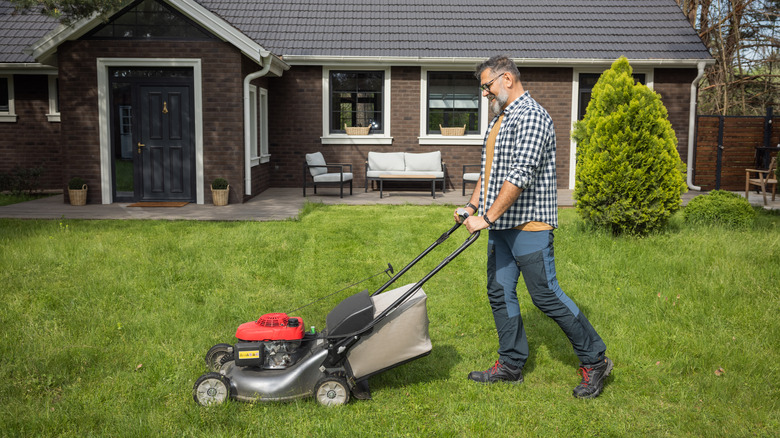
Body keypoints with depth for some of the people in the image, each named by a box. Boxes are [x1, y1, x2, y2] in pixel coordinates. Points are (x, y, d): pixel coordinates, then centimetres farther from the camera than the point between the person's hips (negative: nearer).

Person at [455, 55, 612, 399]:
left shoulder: (530, 116, -15)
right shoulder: (499, 119, 17)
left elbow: (521, 176, -24)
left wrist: (487, 218, -23)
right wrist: (472, 206, 14)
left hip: (528, 225, -10)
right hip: (501, 226, 10)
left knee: (546, 295, -6)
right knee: (500, 292, 10)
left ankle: (595, 360, 10)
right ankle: (511, 365, 22)